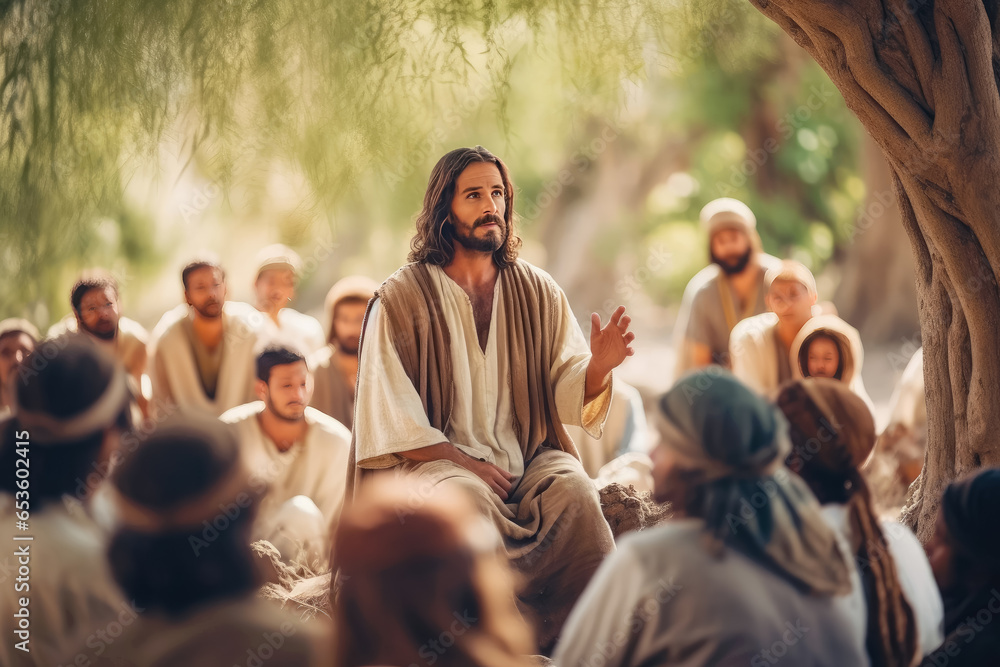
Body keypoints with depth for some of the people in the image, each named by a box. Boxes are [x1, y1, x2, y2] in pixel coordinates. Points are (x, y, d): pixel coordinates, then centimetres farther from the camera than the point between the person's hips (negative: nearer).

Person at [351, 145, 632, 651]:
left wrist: (598, 367, -17)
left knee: (572, 489, -30)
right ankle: (541, 636, -28)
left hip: (530, 457, 3)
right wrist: (464, 461, -16)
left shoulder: (537, 292, 11)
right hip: (436, 459, -2)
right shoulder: (401, 298, 1)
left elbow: (568, 395, 6)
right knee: (469, 497, -36)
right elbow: (391, 419, -5)